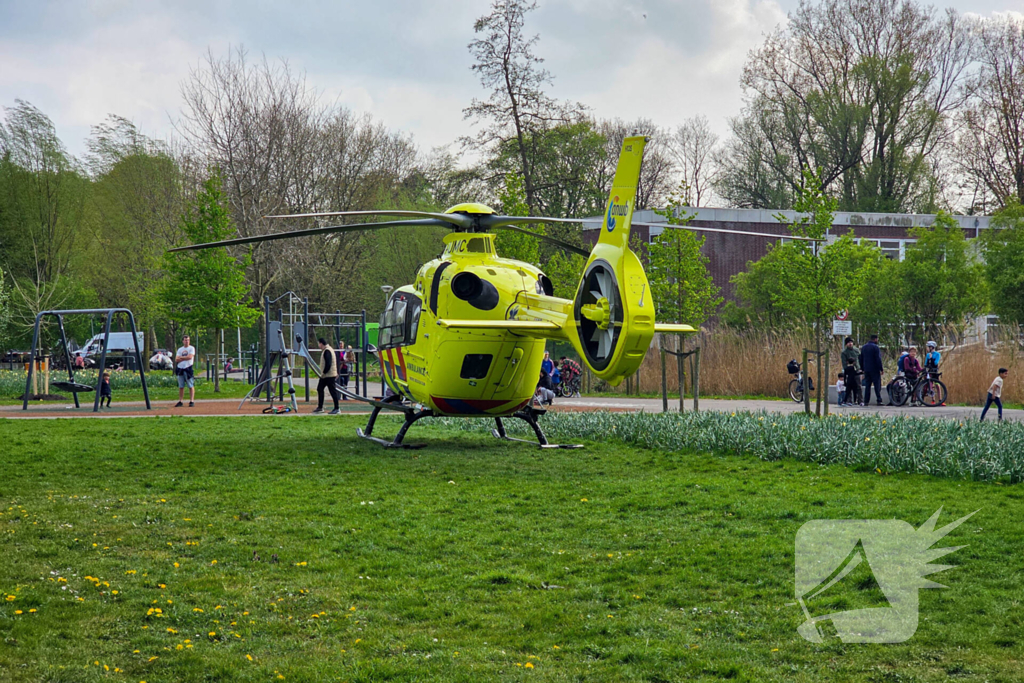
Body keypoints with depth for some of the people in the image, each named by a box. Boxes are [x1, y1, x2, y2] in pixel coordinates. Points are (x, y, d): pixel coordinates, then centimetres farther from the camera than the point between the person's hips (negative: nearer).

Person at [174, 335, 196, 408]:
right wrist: (185, 358, -8)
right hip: (180, 369, 5)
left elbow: (190, 357, -13)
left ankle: (192, 401, -5)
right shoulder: (179, 349, 15)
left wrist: (181, 357, -3)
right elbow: (176, 360, 4)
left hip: (188, 368, -5)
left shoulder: (191, 348, 2)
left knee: (191, 386, -6)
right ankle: (180, 401, 11)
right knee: (181, 386, 7)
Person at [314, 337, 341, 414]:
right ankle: (320, 407, 21)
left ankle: (337, 408, -3)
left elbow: (328, 363, -24)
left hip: (330, 375, -11)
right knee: (319, 389, 15)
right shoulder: (328, 350, 16)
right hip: (325, 375, 11)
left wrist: (324, 372, -17)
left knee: (333, 391, -7)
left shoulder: (327, 351, -17)